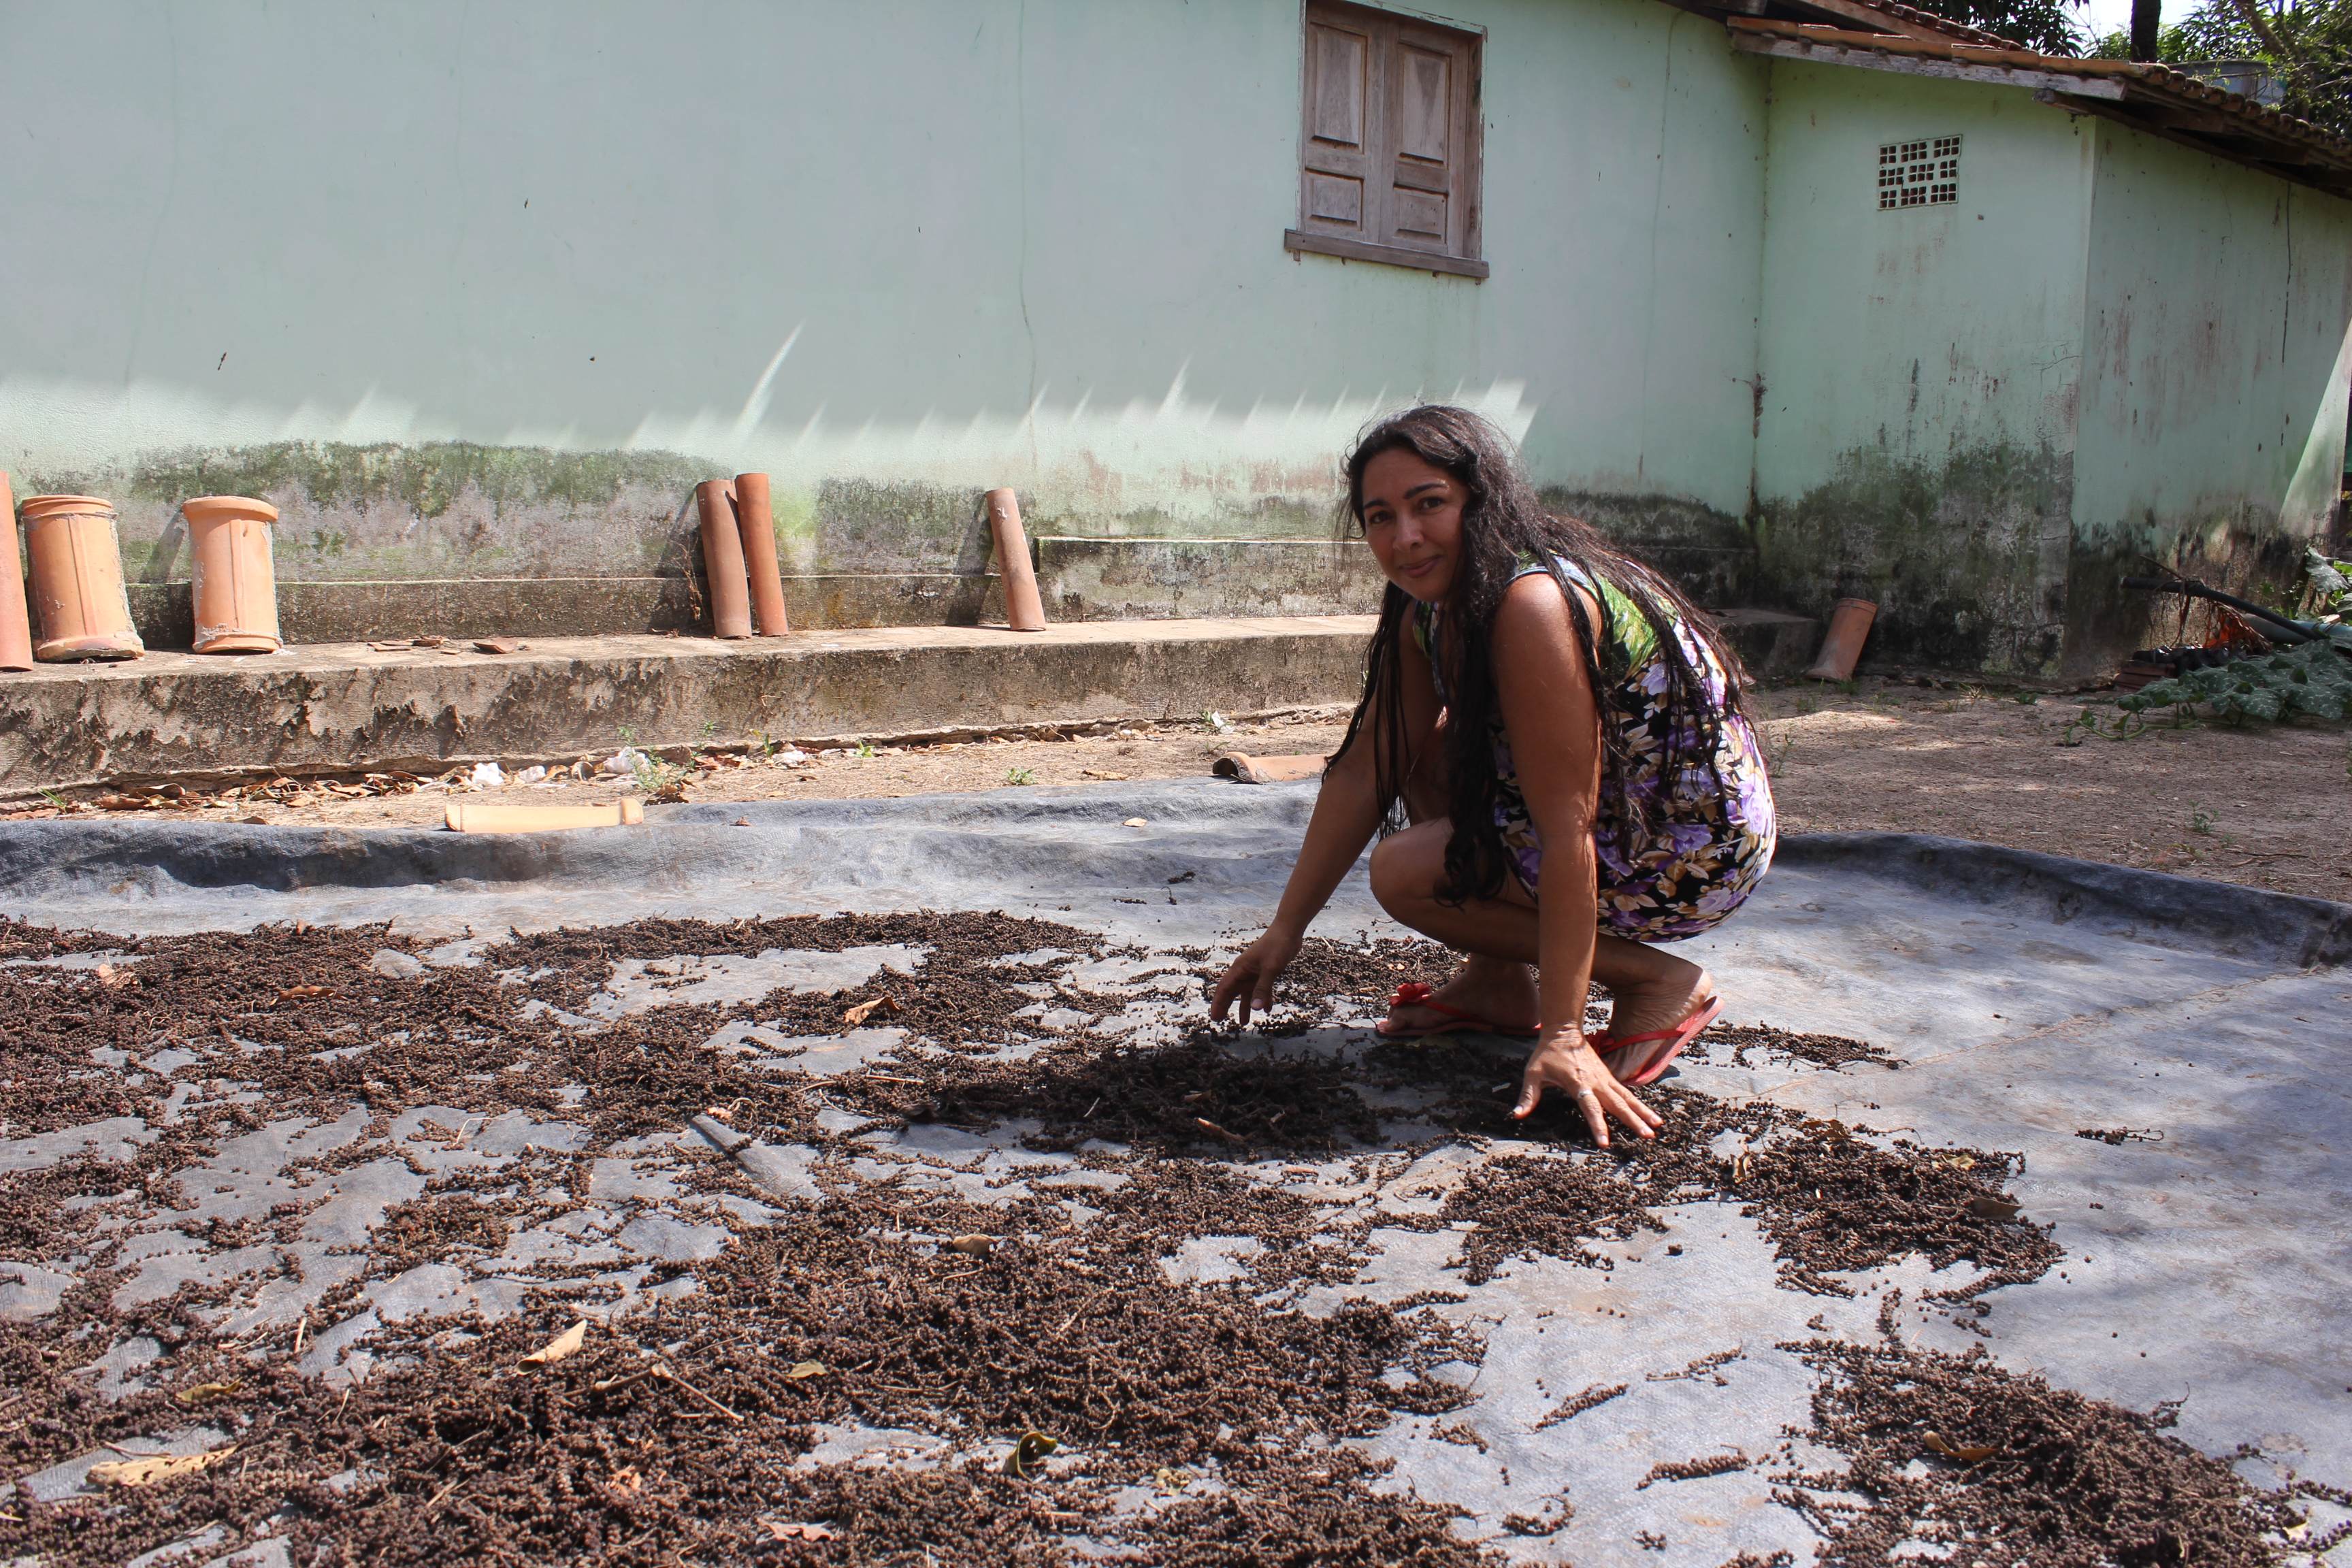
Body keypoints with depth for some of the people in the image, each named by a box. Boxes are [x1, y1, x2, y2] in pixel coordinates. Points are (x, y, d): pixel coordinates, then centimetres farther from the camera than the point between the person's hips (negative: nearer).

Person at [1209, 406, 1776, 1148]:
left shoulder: (1532, 605, -28)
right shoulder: (1429, 609, 1)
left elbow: (1567, 831, -31)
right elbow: (1364, 772, 4)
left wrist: (1562, 1036, -32)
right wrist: (1285, 929, 3)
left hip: (1700, 850, -9)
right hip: (1620, 804, 9)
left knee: (1406, 871, -16)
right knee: (1417, 750, 8)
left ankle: (1657, 984, -6)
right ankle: (1499, 983, 14)